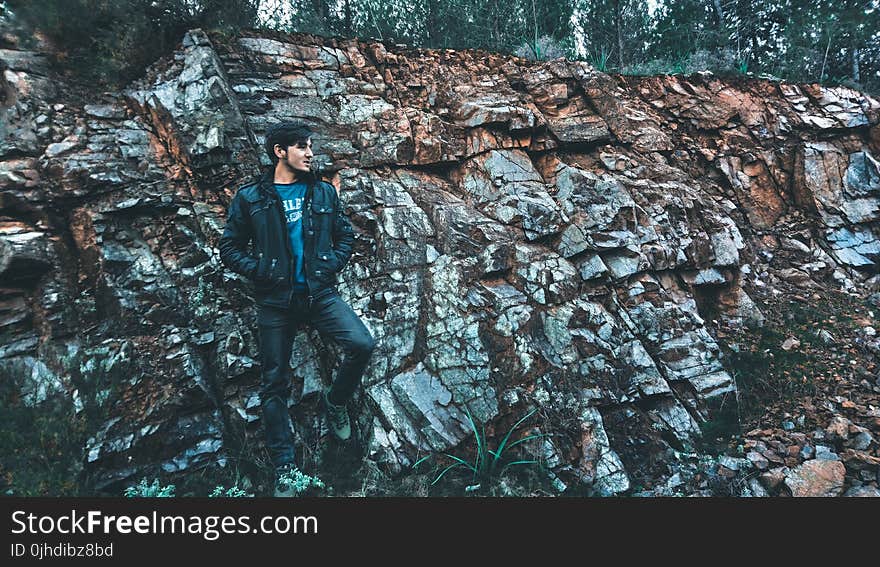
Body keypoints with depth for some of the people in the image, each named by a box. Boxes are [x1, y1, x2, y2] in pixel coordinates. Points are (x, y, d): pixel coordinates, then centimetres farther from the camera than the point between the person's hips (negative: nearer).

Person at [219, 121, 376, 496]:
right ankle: (285, 468, 19)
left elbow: (345, 236, 13)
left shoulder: (323, 192, 8)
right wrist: (262, 271, -10)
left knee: (362, 344, -22)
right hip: (275, 300, -1)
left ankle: (334, 402, 9)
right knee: (274, 384, 4)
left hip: (320, 293, 1)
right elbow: (230, 248, 4)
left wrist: (331, 266, -3)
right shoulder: (250, 197, 2)